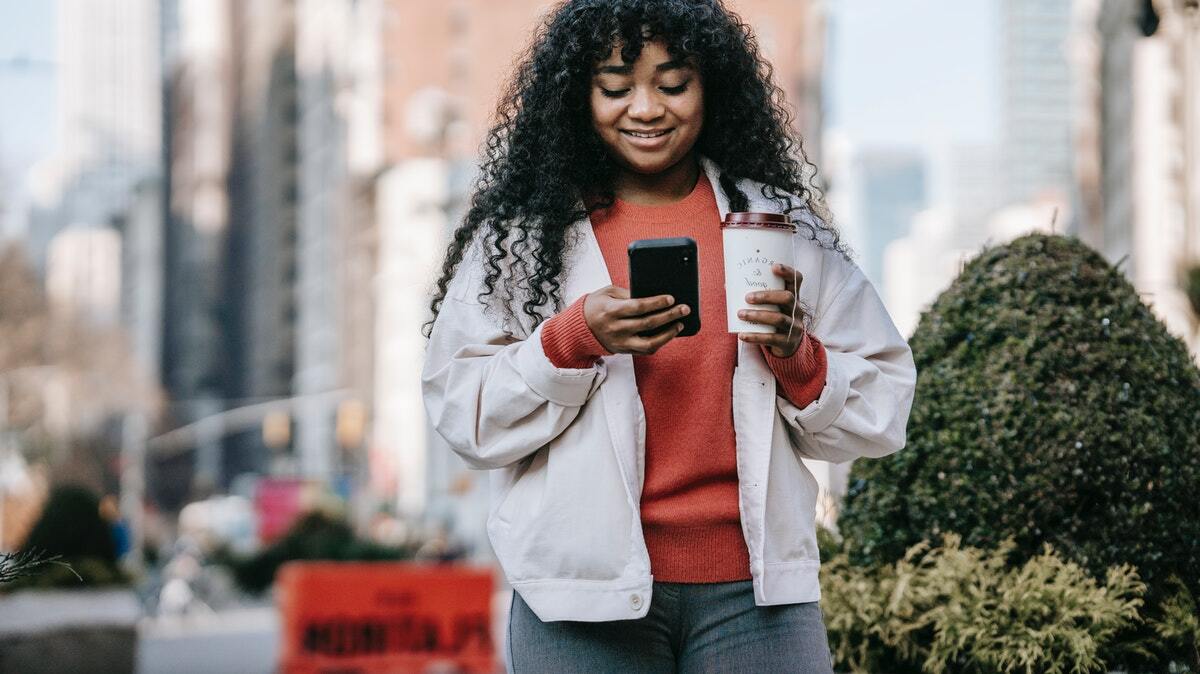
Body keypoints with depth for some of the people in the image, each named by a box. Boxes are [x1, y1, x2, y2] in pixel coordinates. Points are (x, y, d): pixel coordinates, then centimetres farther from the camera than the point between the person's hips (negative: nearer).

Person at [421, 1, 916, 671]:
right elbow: (463, 415, -3)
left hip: (752, 588, 1)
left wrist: (797, 358, -12)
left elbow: (882, 410, 7)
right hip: (585, 593, -1)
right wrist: (573, 339, -17)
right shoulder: (520, 233, 3)